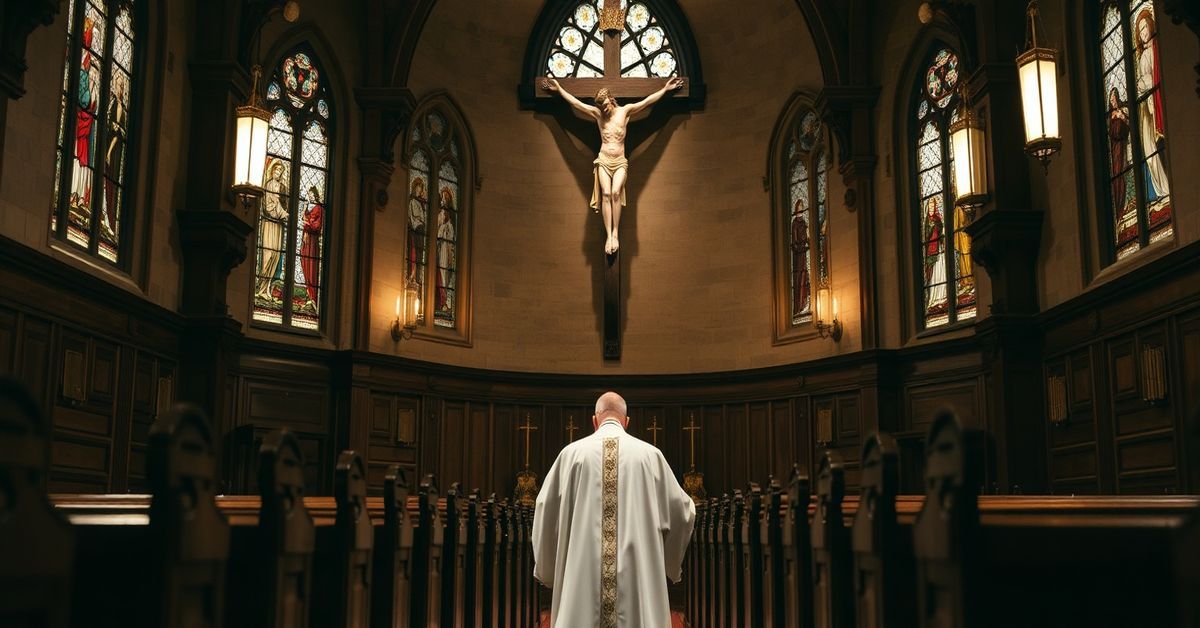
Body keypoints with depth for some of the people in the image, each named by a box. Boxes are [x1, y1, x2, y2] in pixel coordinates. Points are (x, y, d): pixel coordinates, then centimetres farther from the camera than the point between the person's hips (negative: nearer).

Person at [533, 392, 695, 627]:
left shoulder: (572, 453, 3)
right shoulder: (650, 454, 4)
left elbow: (546, 511, 5)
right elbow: (681, 511, 8)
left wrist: (547, 569, 20)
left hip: (582, 573, 0)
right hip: (638, 575, 0)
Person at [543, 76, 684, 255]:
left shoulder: (625, 111, 3)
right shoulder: (597, 113, 6)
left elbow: (647, 101, 1)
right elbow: (575, 102, 8)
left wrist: (666, 88, -2)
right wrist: (559, 89, 8)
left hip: (620, 162, -1)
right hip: (603, 161, 1)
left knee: (615, 192, -24)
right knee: (606, 193, -19)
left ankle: (615, 233, -20)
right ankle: (608, 235, -21)